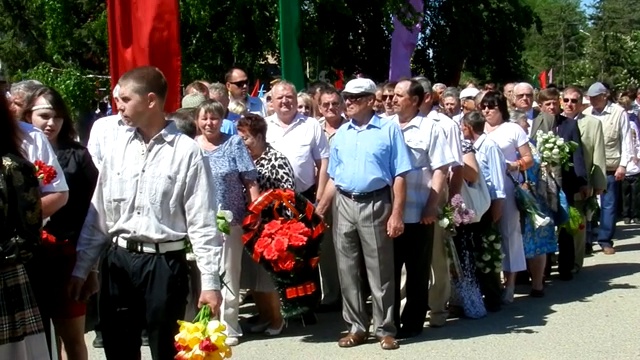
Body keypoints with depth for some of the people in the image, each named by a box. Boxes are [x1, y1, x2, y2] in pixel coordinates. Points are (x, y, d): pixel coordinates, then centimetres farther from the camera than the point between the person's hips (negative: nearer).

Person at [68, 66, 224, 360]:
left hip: (164, 264, -4)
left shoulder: (186, 152, -8)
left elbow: (202, 222, -8)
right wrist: (81, 268, 10)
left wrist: (210, 281, -11)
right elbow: (98, 214, 11)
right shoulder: (118, 150, 7)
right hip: (117, 261, 5)